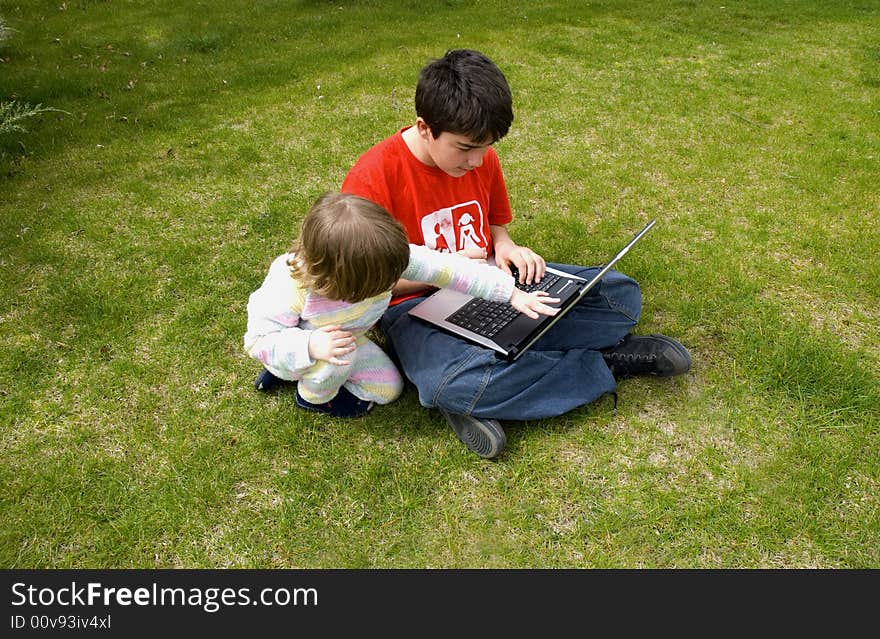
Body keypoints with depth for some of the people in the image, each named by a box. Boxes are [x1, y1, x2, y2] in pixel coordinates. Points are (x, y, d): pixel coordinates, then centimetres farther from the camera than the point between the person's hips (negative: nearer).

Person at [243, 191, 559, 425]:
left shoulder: (384, 254, -32)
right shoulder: (289, 287, -41)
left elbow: (444, 268, -28)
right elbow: (259, 339, -31)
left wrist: (512, 292, -27)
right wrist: (311, 346, -49)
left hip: (346, 336, 5)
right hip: (295, 342, -5)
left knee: (388, 388, 5)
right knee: (336, 360, -35)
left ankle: (304, 373, 17)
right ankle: (313, 396, 3)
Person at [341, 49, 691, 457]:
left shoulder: (482, 158, 1)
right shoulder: (373, 177, -17)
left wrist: (506, 248, -6)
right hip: (418, 304, -5)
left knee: (620, 294, -7)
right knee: (453, 383, -41)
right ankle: (607, 364, -17)